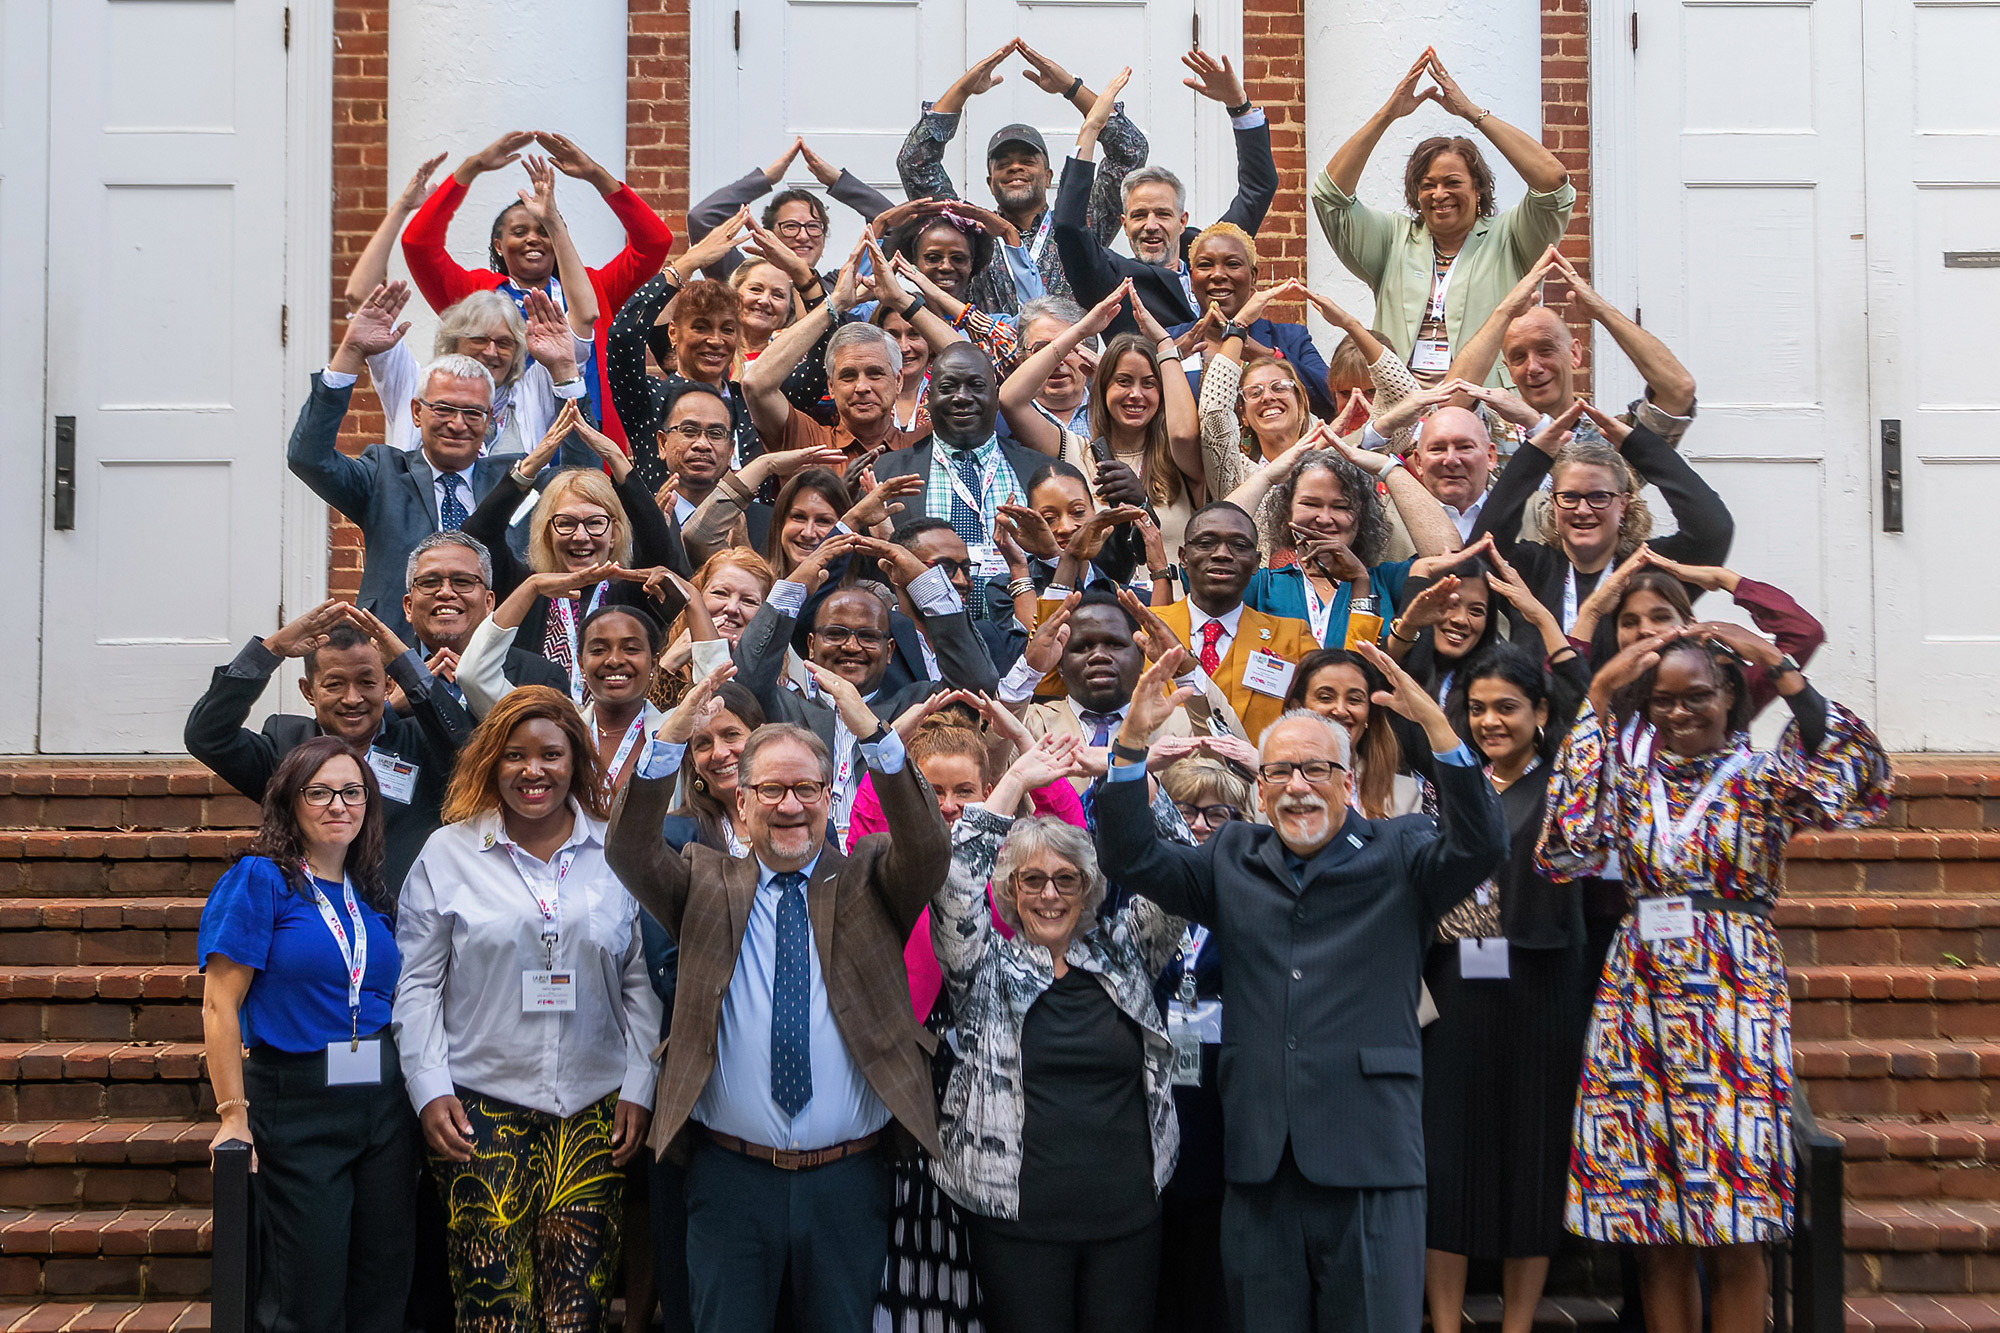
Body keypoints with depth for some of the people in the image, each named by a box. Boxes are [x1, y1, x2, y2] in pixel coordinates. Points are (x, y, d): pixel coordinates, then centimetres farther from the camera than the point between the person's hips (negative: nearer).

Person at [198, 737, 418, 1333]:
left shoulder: (373, 893, 12)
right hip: (295, 1102, -5)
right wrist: (233, 1114, -13)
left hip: (383, 1100, 5)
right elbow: (220, 1005, -8)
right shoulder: (259, 879, -5)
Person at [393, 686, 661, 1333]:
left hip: (592, 1110, 1)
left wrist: (639, 1088, 3)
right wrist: (430, 1091, -3)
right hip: (479, 1108, -1)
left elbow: (641, 983, 8)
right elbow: (418, 984, 5)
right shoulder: (448, 853, 4)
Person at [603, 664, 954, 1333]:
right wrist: (673, 734, -26)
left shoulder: (868, 882, 3)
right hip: (731, 1174, 0)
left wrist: (872, 731, -29)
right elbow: (630, 851, -12)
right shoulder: (706, 884, 5)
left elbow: (929, 851, -16)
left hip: (850, 1177, 0)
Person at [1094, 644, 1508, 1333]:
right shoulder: (1232, 859, 14)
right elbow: (1130, 857, 6)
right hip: (1259, 1160, 3)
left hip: (1370, 1159, -3)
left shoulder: (1397, 856, 4)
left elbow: (1480, 844, -13)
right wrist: (1133, 739, -7)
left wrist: (1435, 723, -24)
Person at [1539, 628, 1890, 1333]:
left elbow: (1855, 779, -18)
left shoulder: (1765, 774, 2)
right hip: (1639, 1002, 2)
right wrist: (1598, 700, -6)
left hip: (1734, 1002, -2)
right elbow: (1566, 849, -10)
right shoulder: (1631, 774, 8)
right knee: (1655, 1233, 7)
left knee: (1733, 1235, 0)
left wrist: (1779, 666, -14)